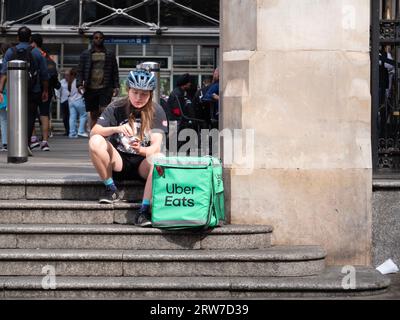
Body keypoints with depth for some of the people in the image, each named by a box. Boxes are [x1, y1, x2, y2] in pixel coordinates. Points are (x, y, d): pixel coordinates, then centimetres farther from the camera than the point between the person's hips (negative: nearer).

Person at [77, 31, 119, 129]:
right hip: (90, 89, 1)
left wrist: (116, 86, 2)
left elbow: (115, 72, 11)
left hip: (105, 88, -1)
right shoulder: (85, 54, 11)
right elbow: (80, 71, 7)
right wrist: (79, 84, -7)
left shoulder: (110, 55, 11)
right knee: (93, 115, 6)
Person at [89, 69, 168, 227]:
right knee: (95, 142, -26)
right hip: (118, 161, 1)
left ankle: (144, 209, -35)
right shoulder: (116, 107, -5)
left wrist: (141, 150, -40)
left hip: (142, 163, -1)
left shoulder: (156, 111, -6)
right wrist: (116, 128, -34)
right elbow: (94, 132, -15)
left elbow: (156, 144, -17)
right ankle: (111, 190, -11)